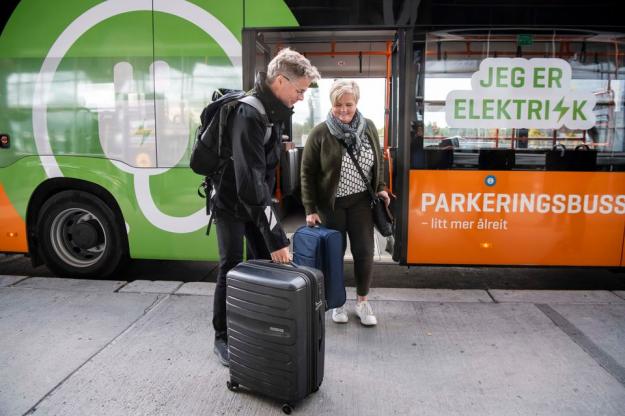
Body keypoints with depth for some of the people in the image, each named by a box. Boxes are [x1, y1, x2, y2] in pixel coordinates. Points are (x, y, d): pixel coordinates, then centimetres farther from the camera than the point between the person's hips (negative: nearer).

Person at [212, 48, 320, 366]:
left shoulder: (275, 109, -2)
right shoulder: (249, 116, -31)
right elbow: (249, 181, -37)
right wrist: (276, 236, -37)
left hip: (255, 199, 8)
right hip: (231, 201, -8)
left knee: (266, 262, 9)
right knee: (232, 269, -3)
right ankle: (222, 338, 15)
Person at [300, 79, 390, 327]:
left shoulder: (368, 128, 2)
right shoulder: (320, 133, -10)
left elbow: (378, 160, 15)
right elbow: (307, 172, -7)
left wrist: (381, 187, 5)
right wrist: (310, 208, -10)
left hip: (360, 202, 3)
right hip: (330, 204, -3)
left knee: (364, 252, 3)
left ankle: (362, 301, 23)